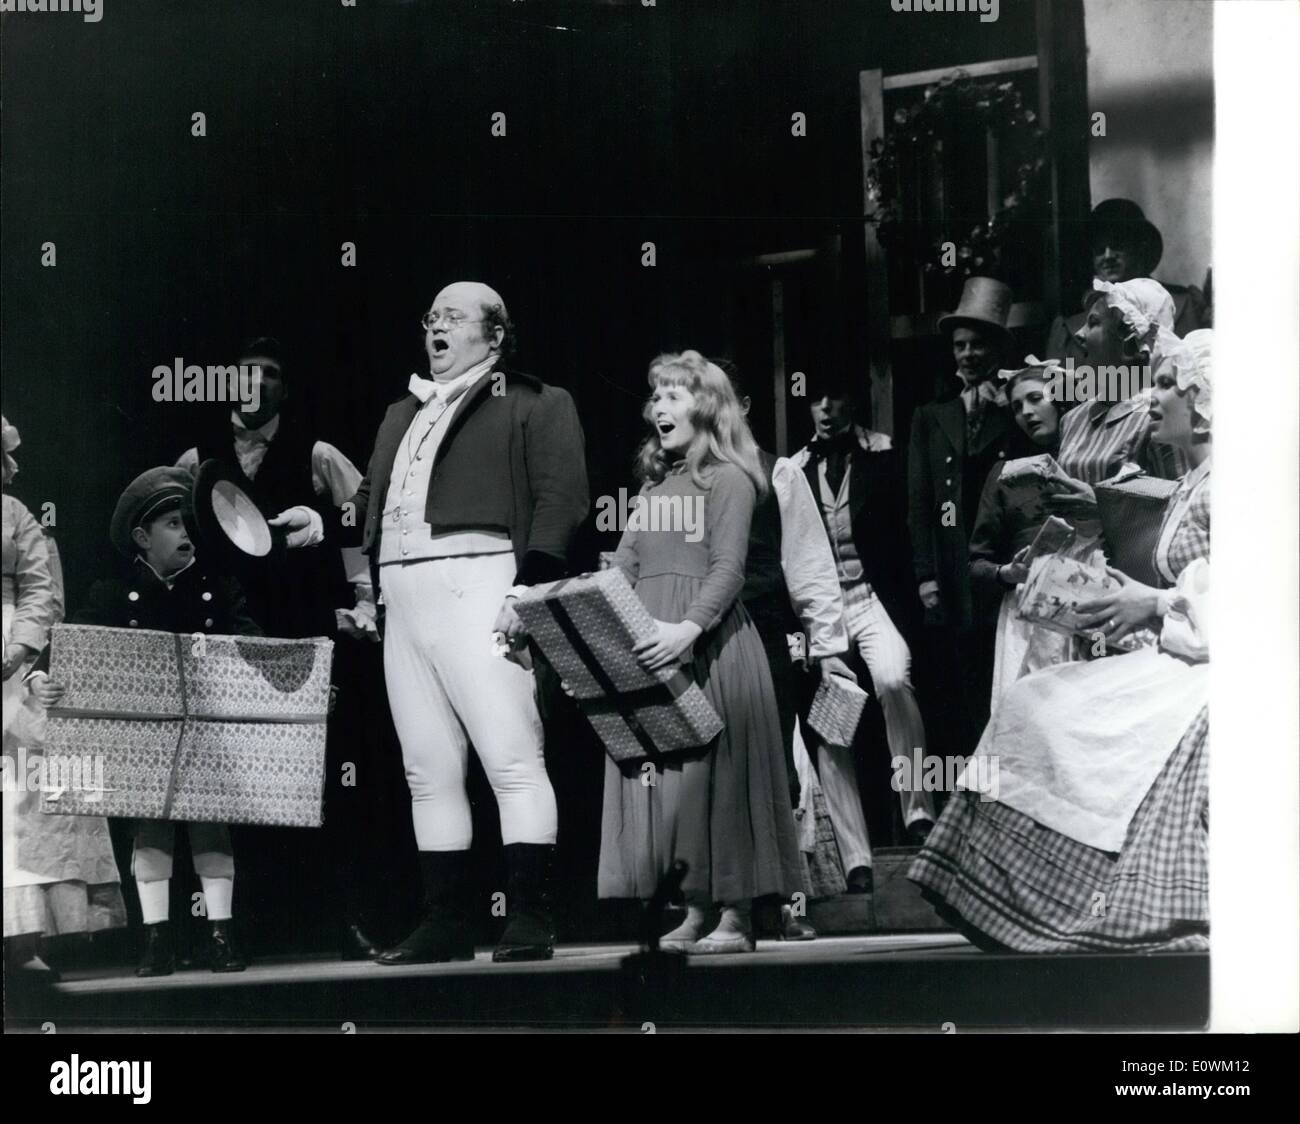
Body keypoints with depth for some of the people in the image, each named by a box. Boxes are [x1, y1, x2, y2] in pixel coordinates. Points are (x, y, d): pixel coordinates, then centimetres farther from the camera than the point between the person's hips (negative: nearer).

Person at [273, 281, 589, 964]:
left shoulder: (534, 404, 5)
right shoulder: (402, 414, 28)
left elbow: (561, 498, -6)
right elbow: (372, 500, 28)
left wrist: (528, 589, -16)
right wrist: (324, 523, 8)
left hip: (478, 593, -7)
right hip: (405, 601, 7)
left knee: (512, 759, -11)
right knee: (429, 772, 7)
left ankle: (530, 921, -12)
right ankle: (446, 922, 11)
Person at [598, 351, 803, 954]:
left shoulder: (726, 478, -2)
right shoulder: (655, 482, 20)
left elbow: (727, 570, -13)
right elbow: (624, 567, 17)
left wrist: (688, 628, -27)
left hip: (707, 642, -7)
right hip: (645, 644, 7)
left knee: (713, 770, -5)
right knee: (661, 774, 3)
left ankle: (734, 915, -1)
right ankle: (696, 911, 7)